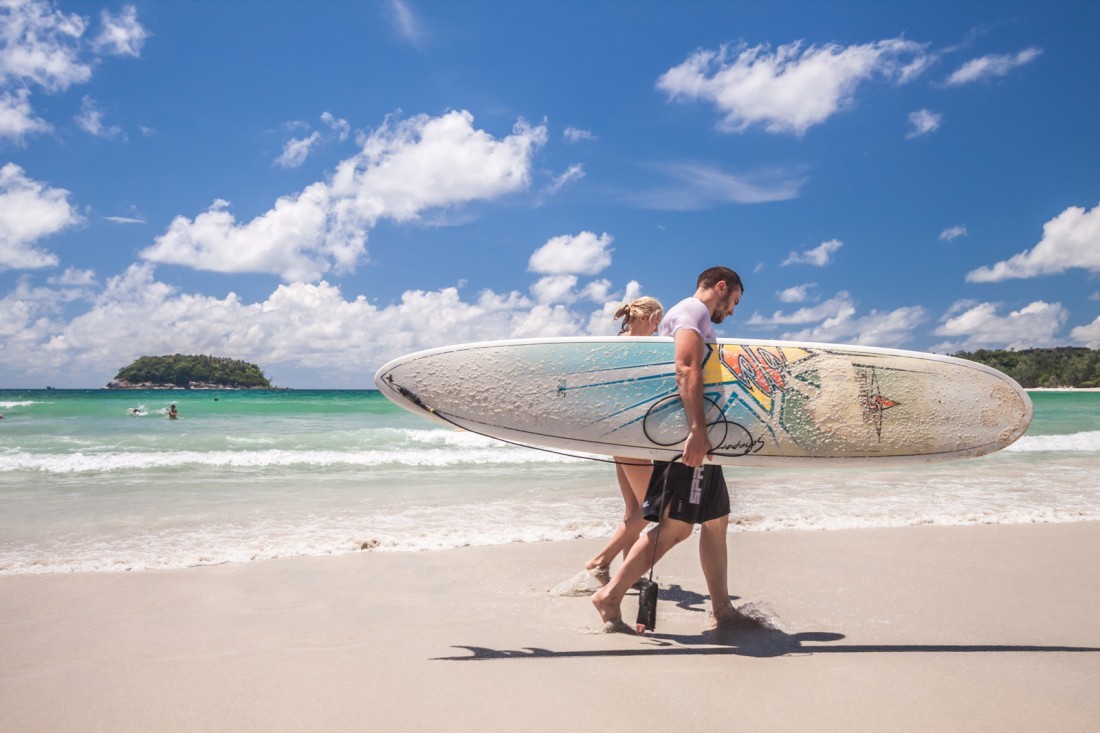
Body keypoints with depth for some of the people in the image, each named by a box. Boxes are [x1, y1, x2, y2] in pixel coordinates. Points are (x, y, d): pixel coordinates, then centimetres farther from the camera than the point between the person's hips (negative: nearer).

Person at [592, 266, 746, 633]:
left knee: (717, 521, 13)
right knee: (676, 526, -11)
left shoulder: (695, 316, 27)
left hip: (696, 437, 11)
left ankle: (722, 609, 20)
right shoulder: (693, 309, -5)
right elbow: (687, 368, -22)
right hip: (688, 436, -11)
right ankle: (610, 596, -8)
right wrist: (697, 430, -30)